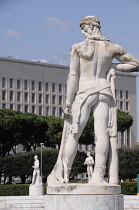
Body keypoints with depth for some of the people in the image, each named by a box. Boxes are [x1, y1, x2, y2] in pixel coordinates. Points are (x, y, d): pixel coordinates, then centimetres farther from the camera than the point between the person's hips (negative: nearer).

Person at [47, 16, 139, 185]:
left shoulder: (78, 48, -4)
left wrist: (68, 101, -6)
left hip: (84, 92, -2)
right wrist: (112, 67, 12)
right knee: (102, 133, -4)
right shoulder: (112, 48, 4)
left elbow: (73, 76, -8)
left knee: (73, 133, 0)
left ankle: (62, 174, 2)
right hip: (104, 93, 2)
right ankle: (98, 175, -12)